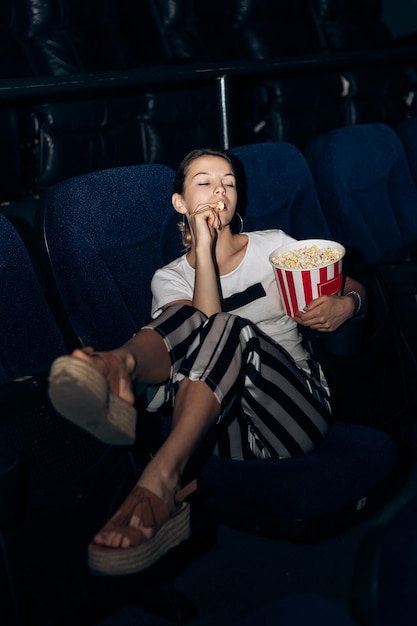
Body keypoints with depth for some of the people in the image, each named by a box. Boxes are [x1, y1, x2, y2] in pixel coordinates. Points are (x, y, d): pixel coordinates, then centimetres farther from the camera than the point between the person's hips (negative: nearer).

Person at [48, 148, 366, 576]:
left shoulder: (272, 245, 14)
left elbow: (352, 286, 17)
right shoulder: (170, 279, 12)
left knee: (230, 329, -30)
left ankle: (162, 475, -48)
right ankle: (121, 368, -60)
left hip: (294, 404, 0)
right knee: (191, 319, -26)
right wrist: (203, 247, -10)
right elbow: (203, 327, -9)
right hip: (222, 423, 0)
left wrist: (344, 305, -7)